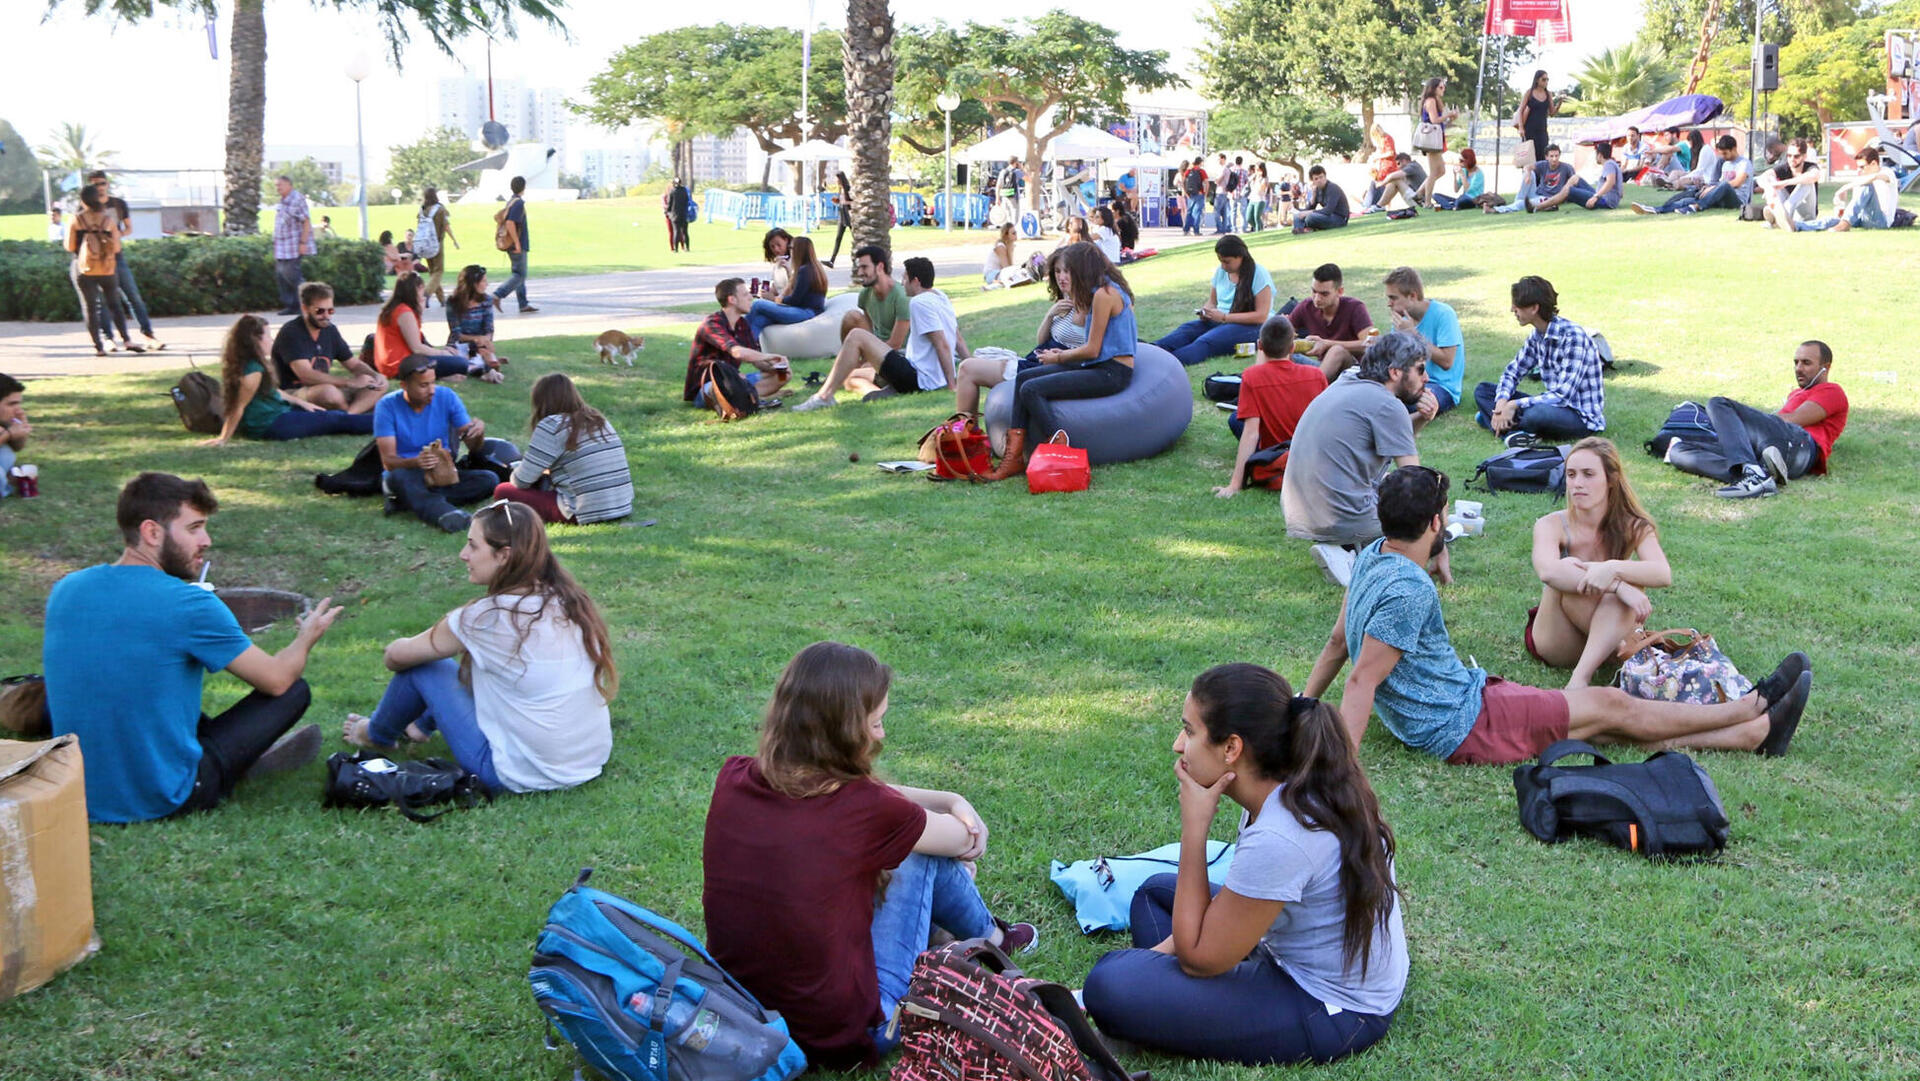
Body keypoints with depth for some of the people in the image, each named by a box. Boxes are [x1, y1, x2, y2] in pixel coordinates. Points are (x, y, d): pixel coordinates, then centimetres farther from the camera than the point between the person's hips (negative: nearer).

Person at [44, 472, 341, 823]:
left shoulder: (65, 589, -1)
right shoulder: (190, 605, -18)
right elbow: (277, 679, -5)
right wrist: (307, 637, 17)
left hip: (80, 799, 7)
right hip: (161, 801, -6)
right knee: (295, 690, 5)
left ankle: (247, 757, 34)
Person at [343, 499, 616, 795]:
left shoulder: (489, 619, -17)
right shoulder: (571, 602, -1)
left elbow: (396, 656, -4)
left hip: (521, 777, -6)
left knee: (422, 667, 7)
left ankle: (376, 735, 35)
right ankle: (423, 725, 48)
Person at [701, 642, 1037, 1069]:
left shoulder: (732, 780, -6)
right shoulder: (862, 810, -21)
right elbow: (963, 841, 1)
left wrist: (951, 800, 10)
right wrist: (962, 822, 23)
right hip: (842, 1040, -6)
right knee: (923, 852, 8)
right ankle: (992, 940, 37)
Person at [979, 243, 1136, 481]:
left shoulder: (1103, 294, -15)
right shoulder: (1111, 289, 16)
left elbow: (1092, 350, -16)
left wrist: (1058, 359, -1)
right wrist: (1066, 353, 13)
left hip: (1112, 373, -10)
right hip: (1100, 366, 10)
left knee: (1031, 389, -20)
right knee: (1023, 377, 4)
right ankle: (1015, 455, -6)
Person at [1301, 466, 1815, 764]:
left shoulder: (1371, 557, 2)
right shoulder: (1408, 590, -29)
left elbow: (1337, 642, 8)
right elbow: (1362, 682, -31)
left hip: (1463, 692, 10)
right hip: (1461, 728, -10)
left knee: (1608, 724, 11)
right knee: (1613, 706, 3)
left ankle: (1756, 733, 16)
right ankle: (1757, 708, 19)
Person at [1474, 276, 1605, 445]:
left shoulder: (1572, 337, -22)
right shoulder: (1537, 336, 4)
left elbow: (1563, 395, -26)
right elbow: (1512, 372, 11)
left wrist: (1515, 405, -24)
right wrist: (1502, 402, -11)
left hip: (1583, 417, -9)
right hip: (1554, 405, 9)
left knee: (1535, 414, -41)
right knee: (1482, 390, 1)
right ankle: (1512, 431, -24)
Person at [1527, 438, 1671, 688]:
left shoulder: (1632, 526, -6)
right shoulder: (1551, 525, -13)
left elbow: (1663, 574, -26)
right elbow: (1547, 571, -36)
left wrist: (1612, 568, -43)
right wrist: (1617, 586, -43)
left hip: (1614, 636, 2)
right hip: (1556, 644, -1)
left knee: (1626, 579, -30)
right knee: (1567, 573, -29)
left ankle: (1580, 677, -43)